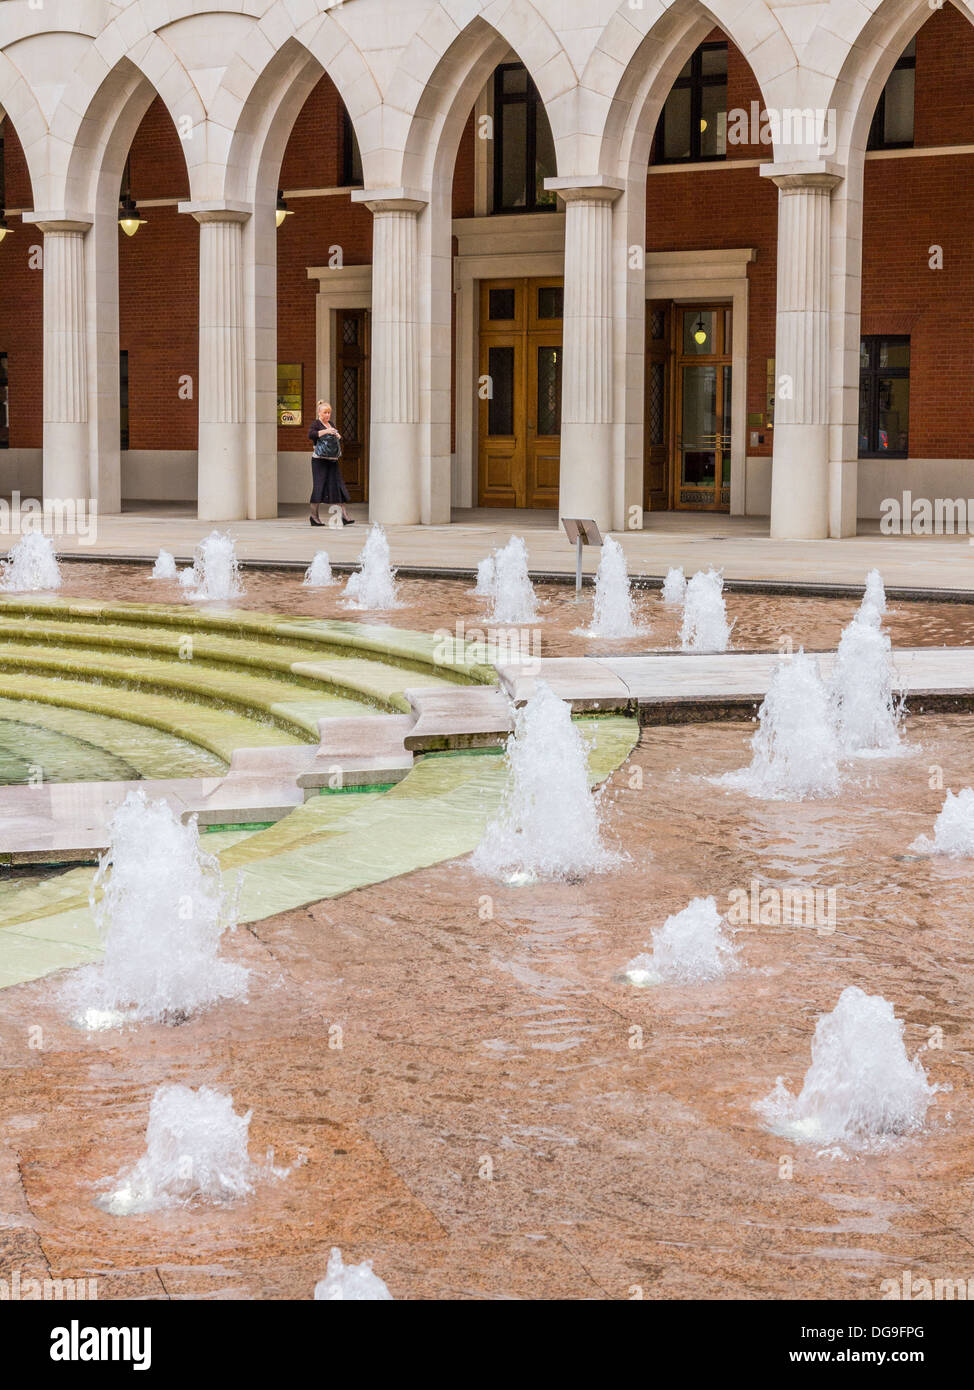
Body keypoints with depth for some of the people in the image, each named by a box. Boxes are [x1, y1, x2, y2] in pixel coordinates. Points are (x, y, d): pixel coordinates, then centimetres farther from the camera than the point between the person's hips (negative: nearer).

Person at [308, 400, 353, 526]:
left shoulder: (331, 424, 19)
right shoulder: (316, 424, -1)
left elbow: (339, 441, 27)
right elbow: (310, 434, -21)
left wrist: (338, 436, 5)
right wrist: (325, 431, -24)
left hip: (333, 460, 6)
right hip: (320, 460, -6)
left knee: (338, 485, -1)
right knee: (319, 486, -6)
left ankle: (344, 516, -4)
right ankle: (314, 515, 2)